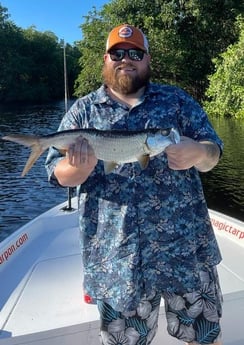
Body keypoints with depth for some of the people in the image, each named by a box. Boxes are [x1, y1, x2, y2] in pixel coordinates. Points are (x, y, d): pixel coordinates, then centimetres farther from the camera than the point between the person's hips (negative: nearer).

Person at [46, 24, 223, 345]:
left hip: (186, 244, 1)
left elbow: (212, 153, 3)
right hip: (116, 254, 0)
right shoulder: (83, 110, 4)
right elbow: (59, 174, 1)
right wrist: (80, 168, -23)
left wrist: (198, 153, -22)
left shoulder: (178, 100, 6)